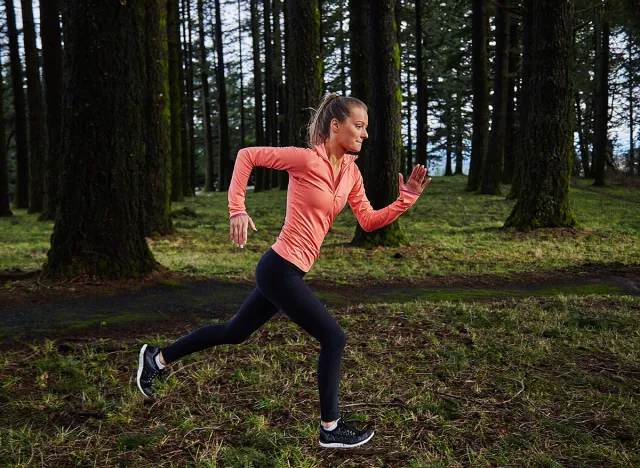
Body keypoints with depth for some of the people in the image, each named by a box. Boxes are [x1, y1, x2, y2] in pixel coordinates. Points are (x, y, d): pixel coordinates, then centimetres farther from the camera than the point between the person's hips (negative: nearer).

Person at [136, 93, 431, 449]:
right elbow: (247, 155, -10)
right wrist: (237, 209, -17)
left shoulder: (351, 171, 8)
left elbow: (369, 221, 10)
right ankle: (331, 429, 13)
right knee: (334, 338, -2)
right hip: (281, 269, -9)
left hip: (287, 271, 9)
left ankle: (158, 358, 36)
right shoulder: (307, 159, -15)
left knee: (235, 332, 20)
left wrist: (406, 199, -2)